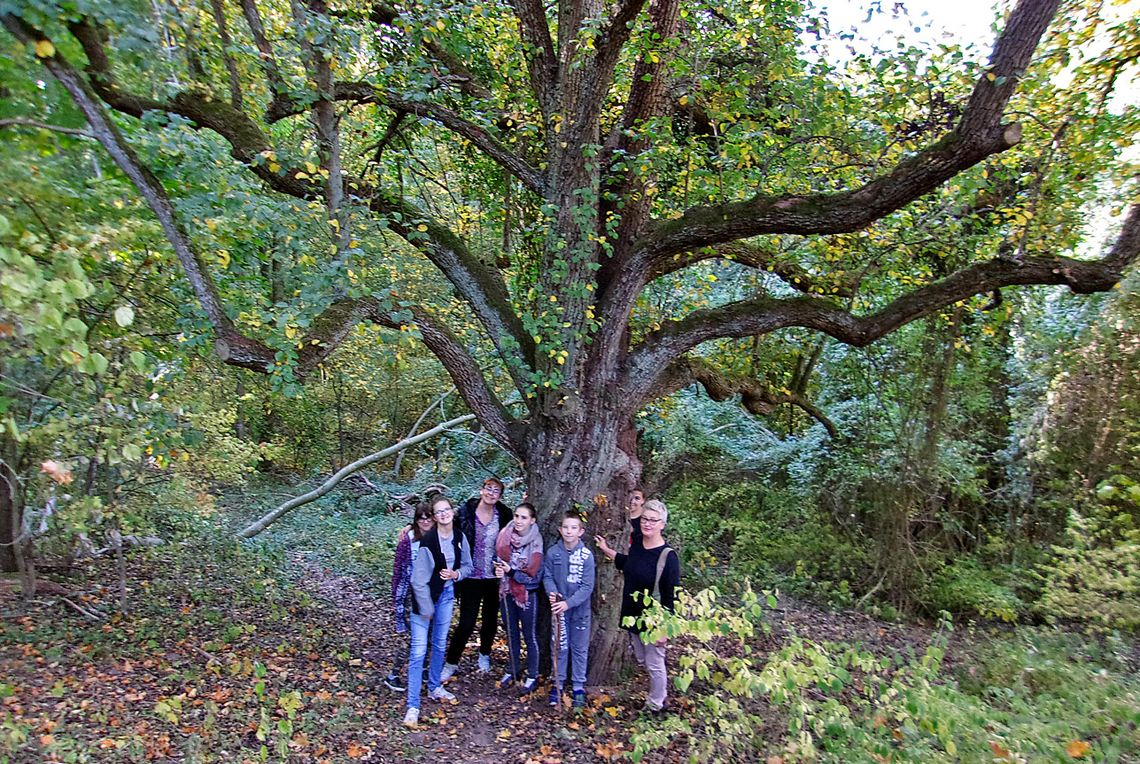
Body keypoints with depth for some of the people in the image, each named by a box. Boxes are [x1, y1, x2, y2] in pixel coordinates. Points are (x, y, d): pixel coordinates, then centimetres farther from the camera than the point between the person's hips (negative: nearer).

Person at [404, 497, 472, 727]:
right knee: (419, 650, -5)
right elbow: (418, 579, -20)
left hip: (447, 594, 6)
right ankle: (413, 706, 2)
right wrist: (426, 608, -14)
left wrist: (456, 574, -13)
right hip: (425, 596, -6)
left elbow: (467, 566, 9)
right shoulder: (428, 541, -23)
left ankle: (435, 687, 39)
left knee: (440, 644, 20)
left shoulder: (459, 538, -5)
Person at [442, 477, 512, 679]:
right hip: (472, 577, -2)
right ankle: (451, 663, 20)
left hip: (494, 577, 3)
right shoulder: (466, 512, -10)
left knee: (491, 620, 17)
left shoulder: (504, 515, -3)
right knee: (466, 623, 0)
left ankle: (484, 655, 41)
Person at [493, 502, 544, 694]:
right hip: (508, 591, 4)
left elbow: (533, 573, -17)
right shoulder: (505, 536, -5)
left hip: (527, 593, -4)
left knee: (529, 635, 9)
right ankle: (514, 670, 36)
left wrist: (511, 571, -25)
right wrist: (498, 569, -12)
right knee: (511, 632, 18)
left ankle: (532, 676, 24)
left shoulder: (535, 542, -17)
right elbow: (499, 558, 8)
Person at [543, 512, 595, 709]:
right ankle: (558, 683, 28)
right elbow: (547, 576, -1)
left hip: (579, 609, -1)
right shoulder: (553, 552, -8)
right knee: (559, 647, 11)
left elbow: (587, 587, -15)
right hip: (558, 608, 1)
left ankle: (578, 686, 26)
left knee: (579, 649, 11)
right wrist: (552, 592, -21)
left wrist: (568, 603, -23)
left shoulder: (586, 556, -15)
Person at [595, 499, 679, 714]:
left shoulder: (668, 556, -22)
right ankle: (661, 686, 46)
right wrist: (607, 551, 19)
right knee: (641, 660, 21)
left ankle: (655, 706, 31)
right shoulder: (636, 547, -2)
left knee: (654, 665, 10)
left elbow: (671, 597, -19)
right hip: (633, 617, 7)